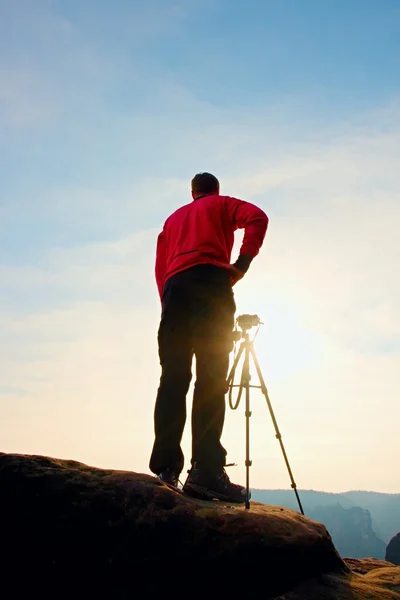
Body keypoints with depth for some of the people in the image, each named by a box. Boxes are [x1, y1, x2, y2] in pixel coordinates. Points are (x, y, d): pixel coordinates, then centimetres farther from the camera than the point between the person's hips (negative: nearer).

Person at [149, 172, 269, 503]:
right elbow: (257, 218, 1)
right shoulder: (223, 204, 22)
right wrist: (240, 266, -2)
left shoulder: (173, 218, 34)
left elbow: (160, 266, 22)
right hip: (210, 282, -4)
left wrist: (169, 301, 16)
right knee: (211, 377, -13)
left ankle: (165, 468, -14)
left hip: (174, 288, 4)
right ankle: (206, 471, -23)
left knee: (173, 378, -2)